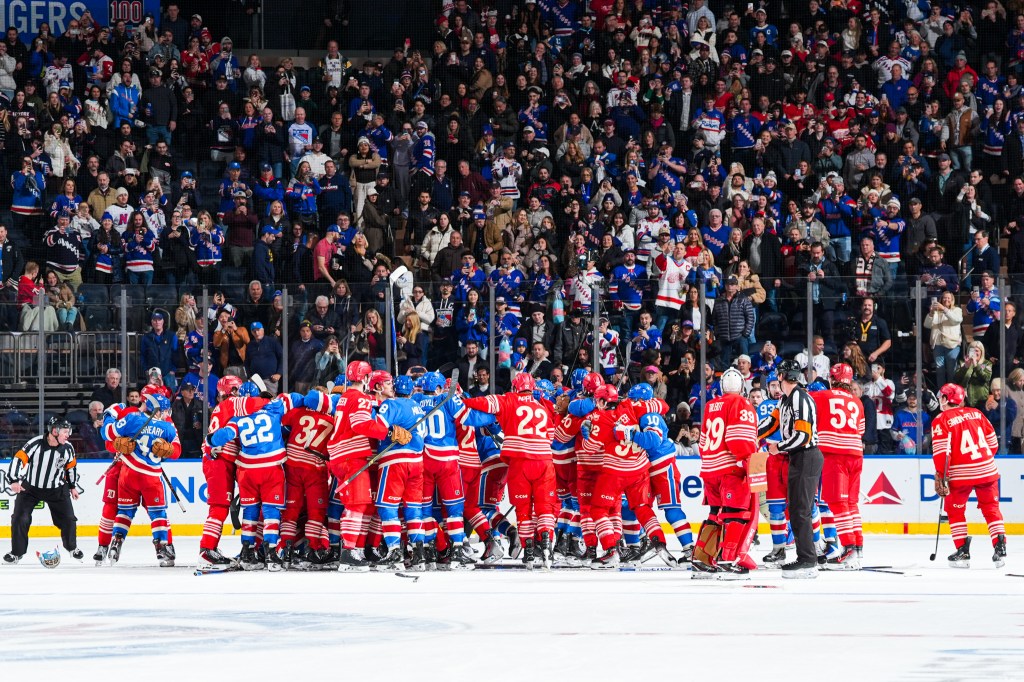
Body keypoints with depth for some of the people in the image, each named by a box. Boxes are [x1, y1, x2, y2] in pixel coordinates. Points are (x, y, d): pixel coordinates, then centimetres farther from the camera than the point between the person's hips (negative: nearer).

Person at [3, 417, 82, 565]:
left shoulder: (68, 448, -9)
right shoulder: (36, 444, -24)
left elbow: (71, 467, 8)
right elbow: (19, 459, -23)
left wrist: (73, 486, 16)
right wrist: (14, 480, -31)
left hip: (57, 489, 3)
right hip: (30, 487, -3)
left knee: (68, 519, 3)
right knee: (20, 518, -9)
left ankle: (71, 547, 28)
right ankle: (17, 552, 5)